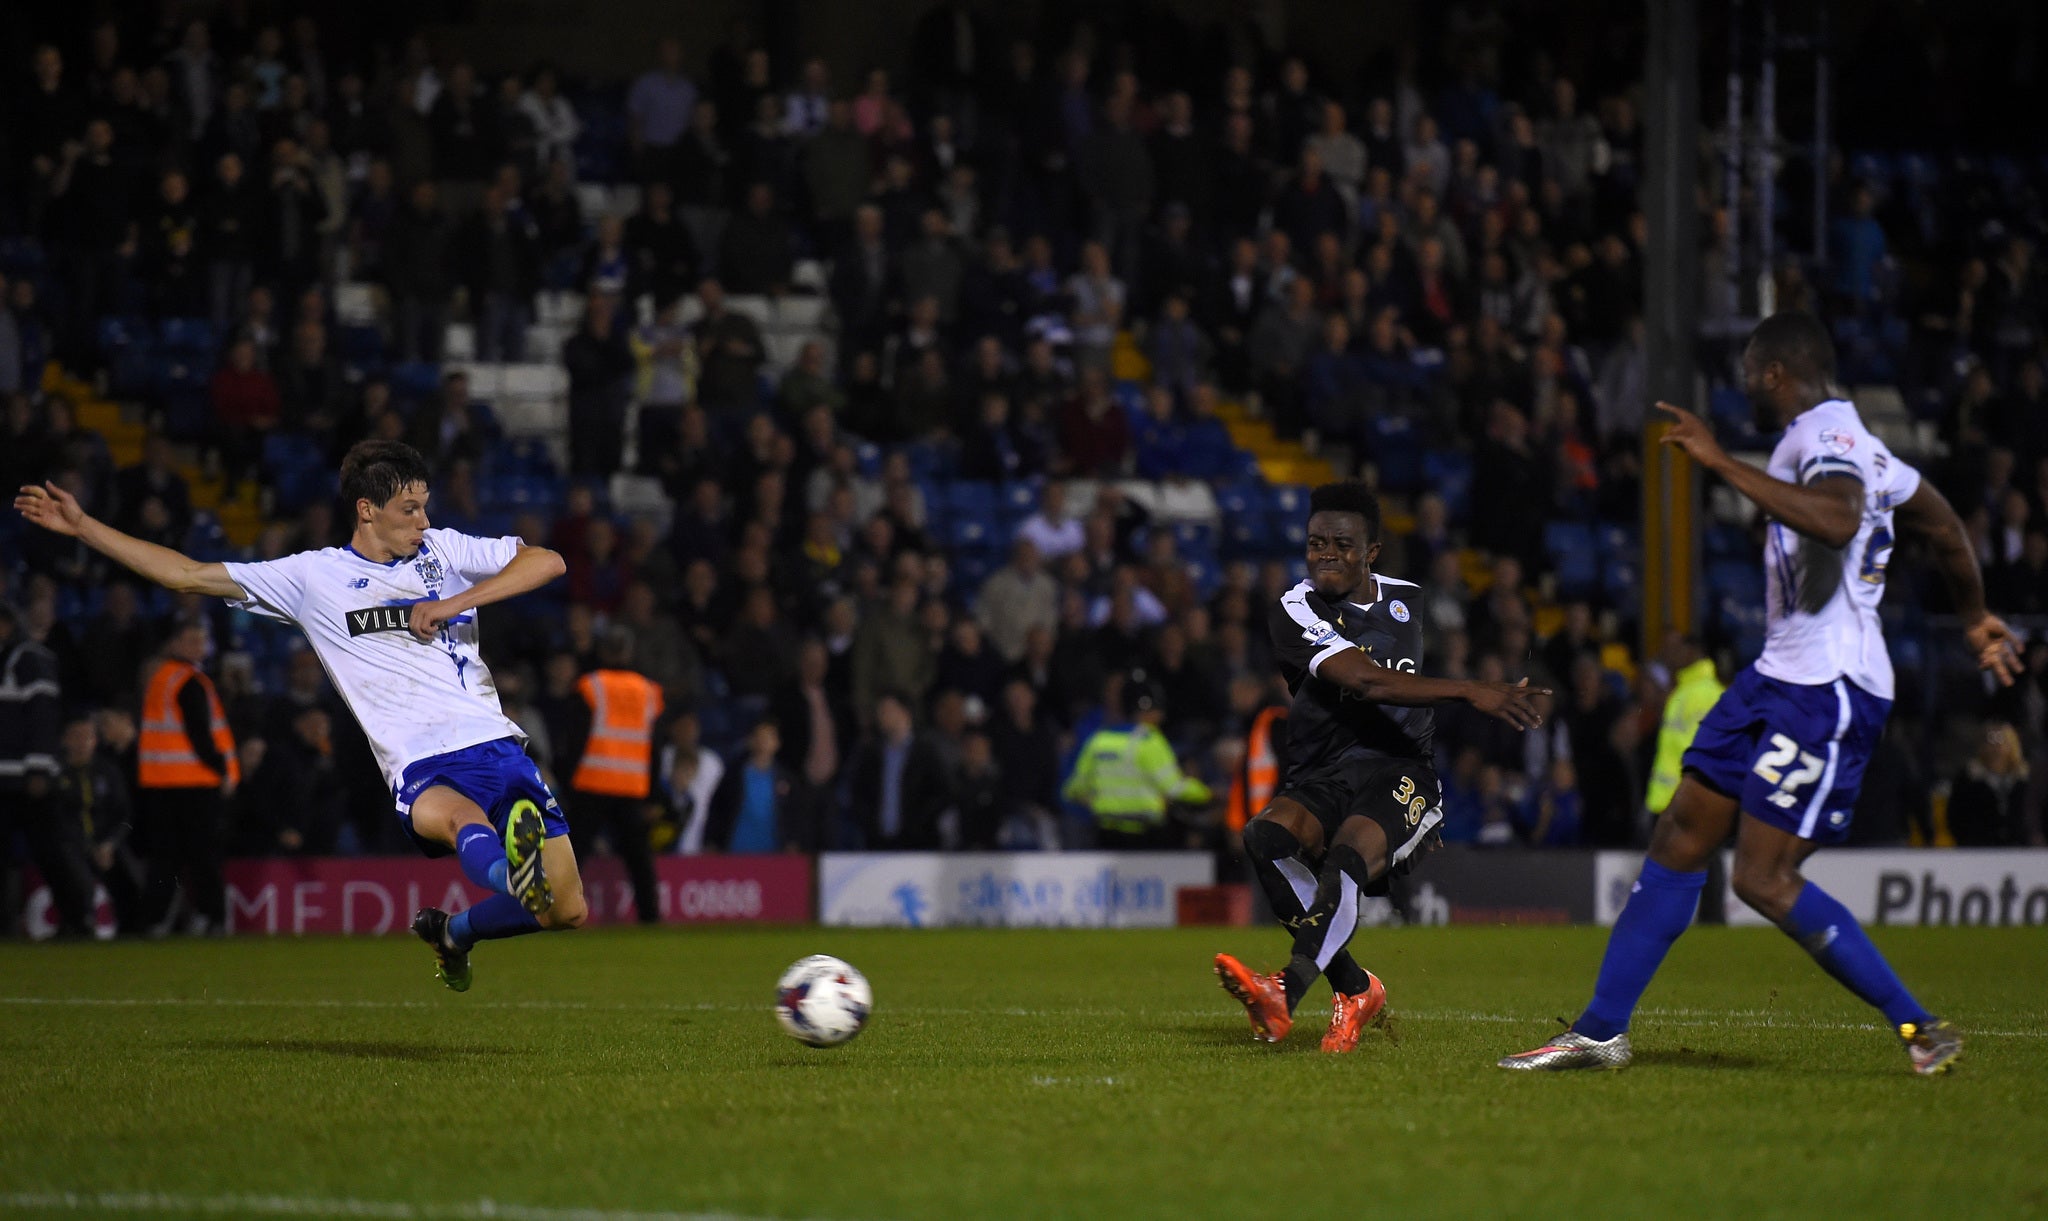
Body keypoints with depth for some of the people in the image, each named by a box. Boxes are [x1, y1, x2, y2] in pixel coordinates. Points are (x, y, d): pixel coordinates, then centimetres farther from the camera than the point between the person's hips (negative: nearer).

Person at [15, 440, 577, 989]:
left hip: (495, 743, 4)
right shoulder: (314, 576, 10)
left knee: (566, 911, -2)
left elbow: (547, 562, 10)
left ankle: (453, 931, 24)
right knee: (459, 818, -41)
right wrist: (82, 525, 13)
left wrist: (454, 603, -2)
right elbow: (188, 575, 14)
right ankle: (513, 873, -74)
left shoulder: (444, 549, 17)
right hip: (421, 765, -4)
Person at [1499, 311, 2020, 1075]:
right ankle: (1602, 1031, 17)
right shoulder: (1827, 437, 18)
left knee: (1764, 880, -13)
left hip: (1827, 694, -11)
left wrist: (1723, 464, -34)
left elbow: (1836, 522, -38)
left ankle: (1919, 1030, -5)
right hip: (1780, 677, 11)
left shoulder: (1825, 435, -14)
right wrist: (1975, 621, 45)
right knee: (1680, 841, 10)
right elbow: (1946, 531, 30)